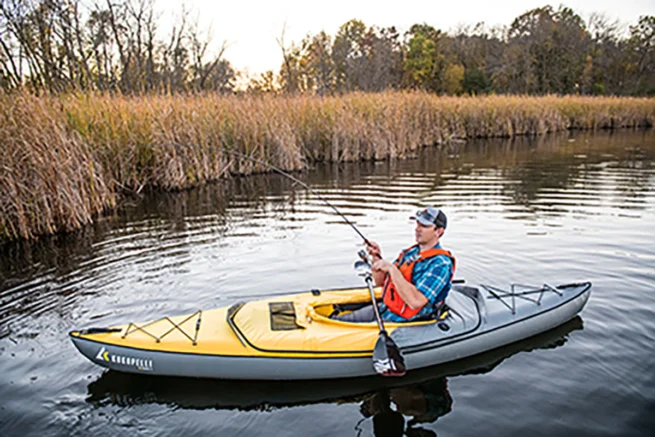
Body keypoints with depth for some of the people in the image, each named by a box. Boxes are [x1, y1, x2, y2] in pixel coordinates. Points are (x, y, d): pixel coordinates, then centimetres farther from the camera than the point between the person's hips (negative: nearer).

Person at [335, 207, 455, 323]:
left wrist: (392, 269, -28)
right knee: (335, 320, 3)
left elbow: (415, 302, -30)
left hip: (404, 321, -8)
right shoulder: (411, 252, 7)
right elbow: (380, 282, 12)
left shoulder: (440, 263, -18)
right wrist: (377, 258, -6)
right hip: (383, 310, 8)